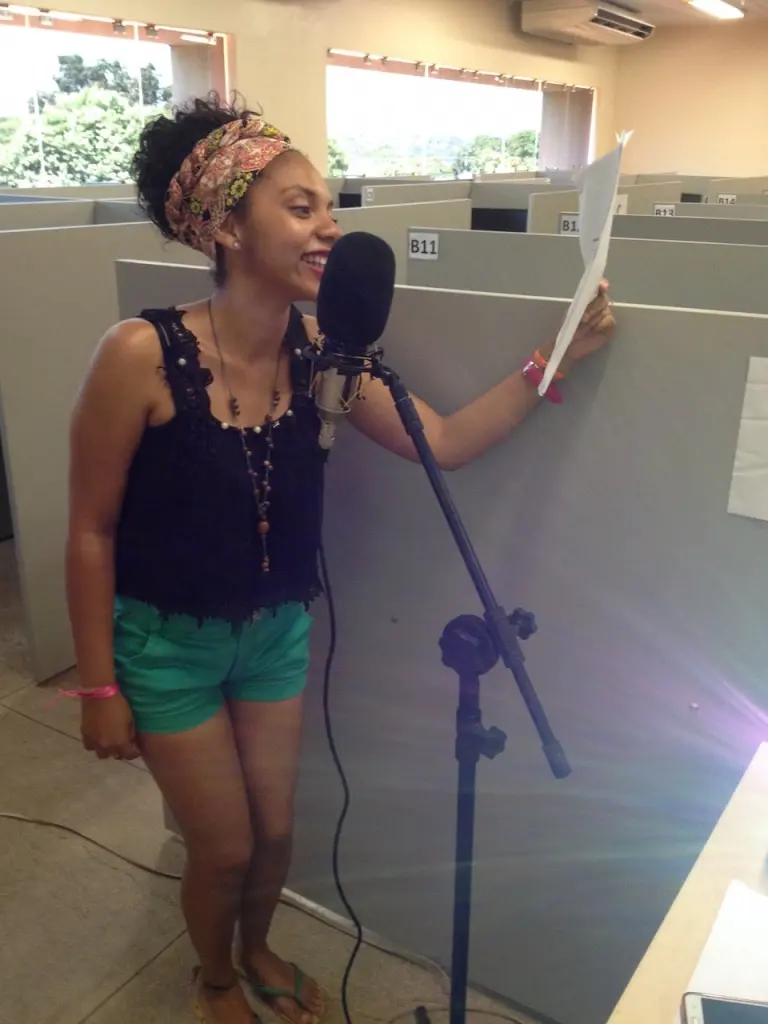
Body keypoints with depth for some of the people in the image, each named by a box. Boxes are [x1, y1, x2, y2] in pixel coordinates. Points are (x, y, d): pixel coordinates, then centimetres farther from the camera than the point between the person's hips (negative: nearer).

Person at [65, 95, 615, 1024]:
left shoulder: (318, 348, -11)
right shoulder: (141, 355, -26)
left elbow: (445, 443, -10)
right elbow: (91, 532, -17)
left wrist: (551, 359, -20)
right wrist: (99, 687, -11)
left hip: (276, 631, 4)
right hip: (167, 642, -4)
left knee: (275, 832, 19)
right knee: (224, 848, 13)